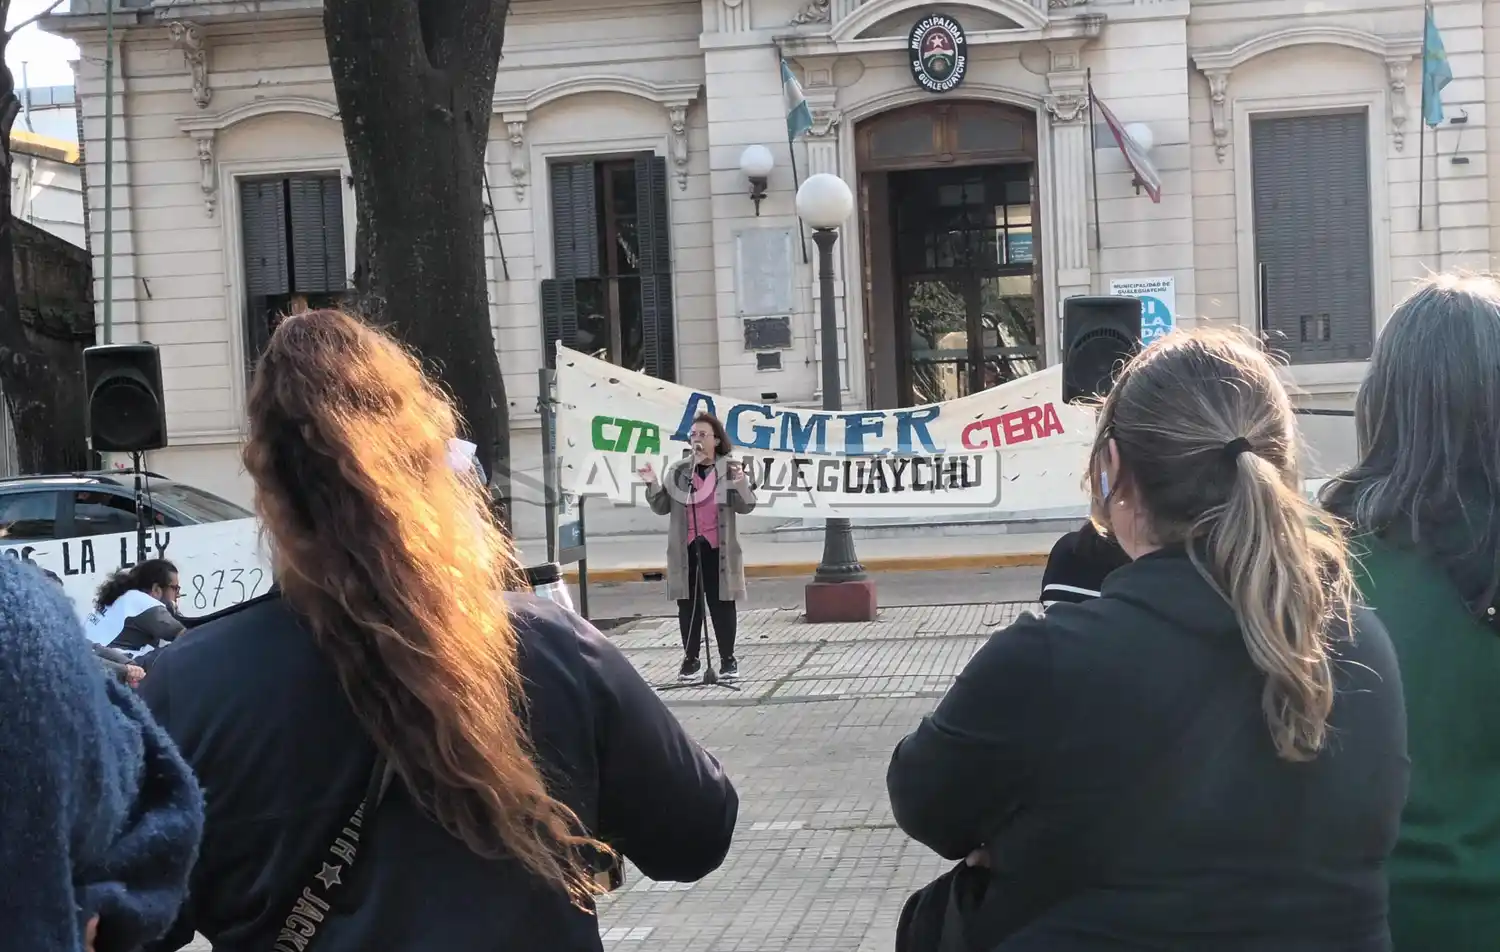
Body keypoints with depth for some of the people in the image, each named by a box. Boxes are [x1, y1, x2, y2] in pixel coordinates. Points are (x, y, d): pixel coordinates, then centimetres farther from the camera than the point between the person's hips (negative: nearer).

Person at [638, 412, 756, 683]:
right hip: (686, 548, 2)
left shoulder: (730, 469, -1)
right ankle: (691, 658, 15)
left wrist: (741, 484, -25)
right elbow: (662, 507, 7)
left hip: (717, 548, -2)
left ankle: (728, 658, 12)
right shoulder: (678, 471, 6)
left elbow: (745, 506, -6)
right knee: (688, 604, 7)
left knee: (721, 604, 3)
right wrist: (653, 484, -10)